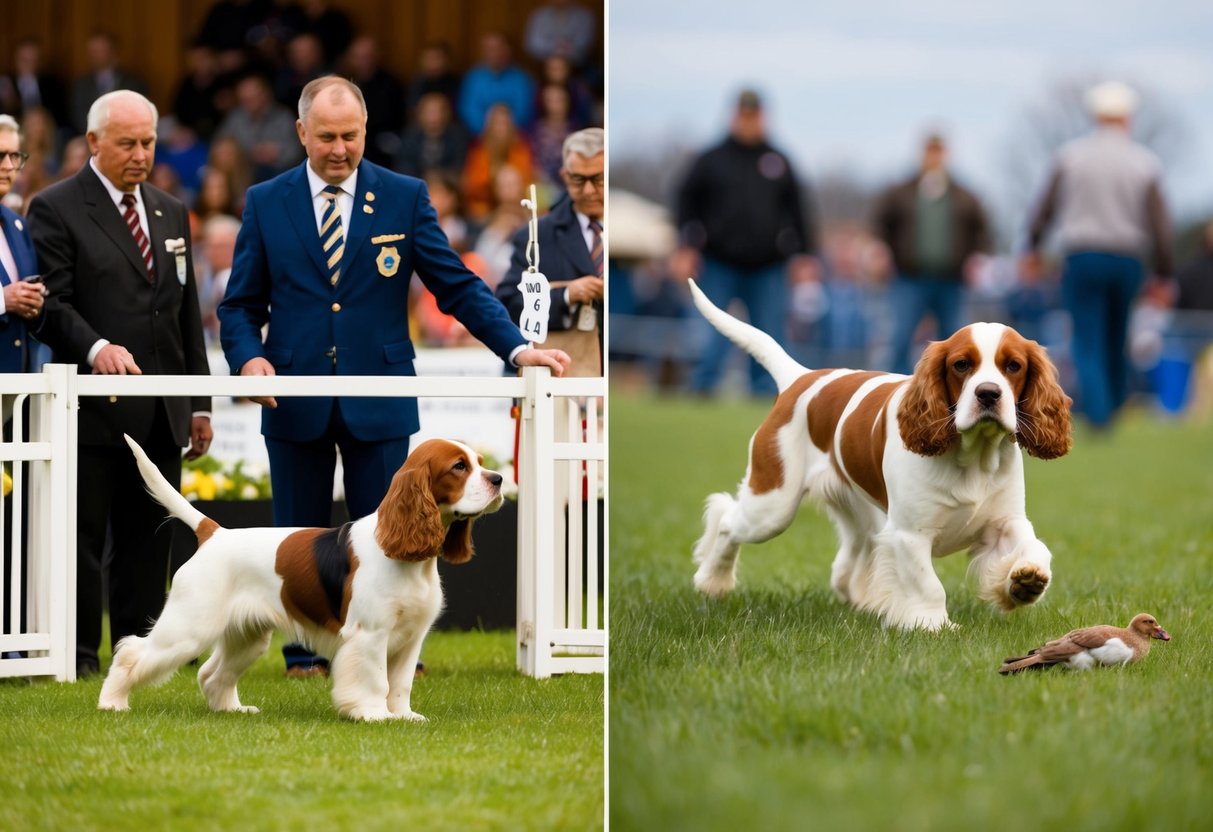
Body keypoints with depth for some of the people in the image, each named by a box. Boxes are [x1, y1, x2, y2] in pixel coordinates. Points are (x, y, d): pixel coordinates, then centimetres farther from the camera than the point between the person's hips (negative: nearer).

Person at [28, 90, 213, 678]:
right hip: (94, 408, -6)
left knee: (149, 538, 7)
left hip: (161, 414, 6)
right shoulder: (56, 209, -1)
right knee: (82, 536, -3)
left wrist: (199, 403, 15)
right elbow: (53, 303, -9)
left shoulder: (171, 213, 18)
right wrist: (96, 347, -27)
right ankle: (78, 652, 2)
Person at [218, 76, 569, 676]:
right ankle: (305, 660, 17)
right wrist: (248, 357, -13)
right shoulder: (266, 203, 5)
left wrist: (518, 348, -12)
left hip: (378, 399, -1)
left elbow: (457, 285, 0)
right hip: (295, 399, 1)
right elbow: (241, 303, 7)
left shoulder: (405, 197, 2)